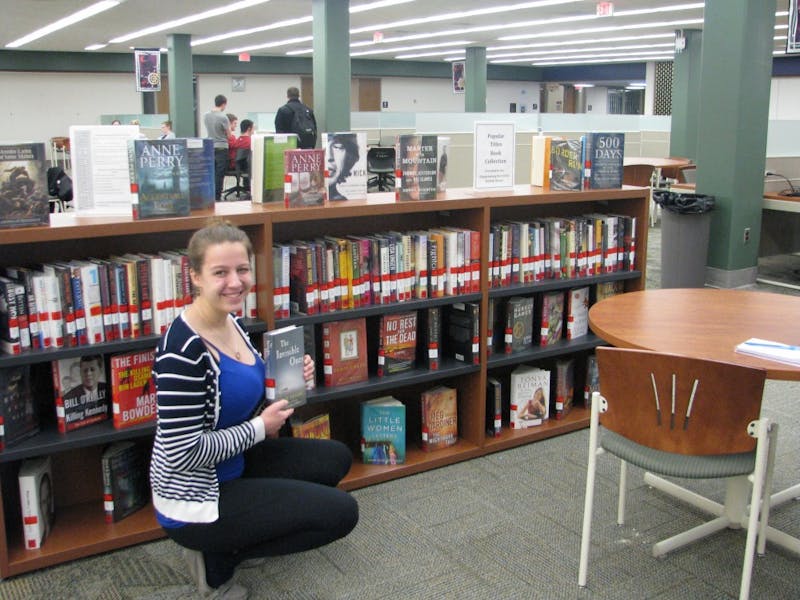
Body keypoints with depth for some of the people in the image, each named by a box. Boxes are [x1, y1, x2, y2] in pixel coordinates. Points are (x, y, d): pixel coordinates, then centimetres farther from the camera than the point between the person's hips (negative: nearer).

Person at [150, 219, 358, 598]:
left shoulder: (230, 322, 0)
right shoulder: (183, 351, -28)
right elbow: (182, 452, -28)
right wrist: (259, 428, -18)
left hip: (231, 466, 9)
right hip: (194, 499, -9)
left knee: (336, 458, 17)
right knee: (341, 511, -7)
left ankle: (244, 535, 16)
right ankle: (218, 556, 4)